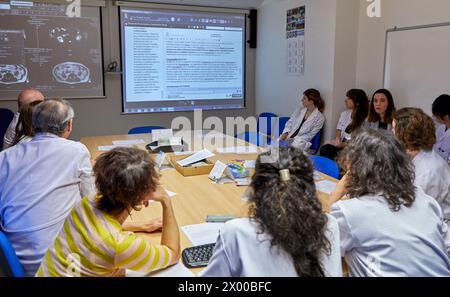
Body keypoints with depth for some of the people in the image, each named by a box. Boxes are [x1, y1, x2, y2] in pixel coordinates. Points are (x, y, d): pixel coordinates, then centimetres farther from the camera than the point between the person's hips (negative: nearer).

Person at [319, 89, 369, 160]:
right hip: (340, 145, 5)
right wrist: (337, 139, -6)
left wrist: (341, 144, -16)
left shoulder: (364, 120, -10)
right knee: (324, 150, -26)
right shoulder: (344, 114, 10)